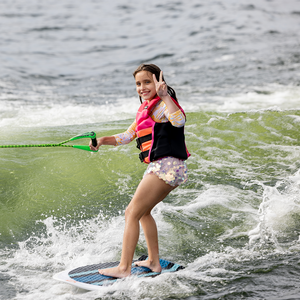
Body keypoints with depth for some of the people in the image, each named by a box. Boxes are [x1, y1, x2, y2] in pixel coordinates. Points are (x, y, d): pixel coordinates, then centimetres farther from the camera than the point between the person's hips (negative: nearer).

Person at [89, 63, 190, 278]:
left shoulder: (161, 105, -9)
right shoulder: (145, 109, 21)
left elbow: (179, 120, -30)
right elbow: (127, 137, 23)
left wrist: (165, 95, -33)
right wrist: (104, 140, 9)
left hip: (167, 166, -11)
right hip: (162, 168, 11)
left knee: (132, 213, -9)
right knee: (143, 212, 24)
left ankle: (124, 268, -10)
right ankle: (154, 262, 29)